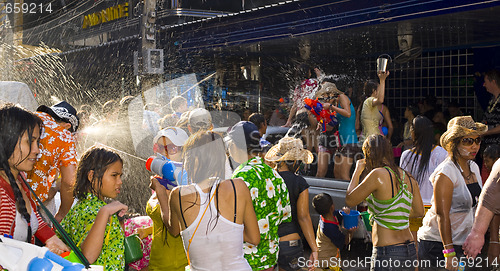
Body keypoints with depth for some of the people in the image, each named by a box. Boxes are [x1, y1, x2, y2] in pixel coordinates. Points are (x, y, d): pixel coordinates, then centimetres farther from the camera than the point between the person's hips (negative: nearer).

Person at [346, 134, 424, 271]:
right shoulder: (408, 177, 7)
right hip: (410, 250, 7)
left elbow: (349, 200, -5)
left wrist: (358, 170, 6)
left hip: (387, 253, -7)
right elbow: (419, 211, 16)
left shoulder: (378, 174, -15)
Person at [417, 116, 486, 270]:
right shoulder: (446, 173, -17)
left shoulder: (474, 168, 8)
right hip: (437, 244, -7)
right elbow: (442, 214, -21)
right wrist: (449, 252, -24)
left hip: (462, 243, 7)